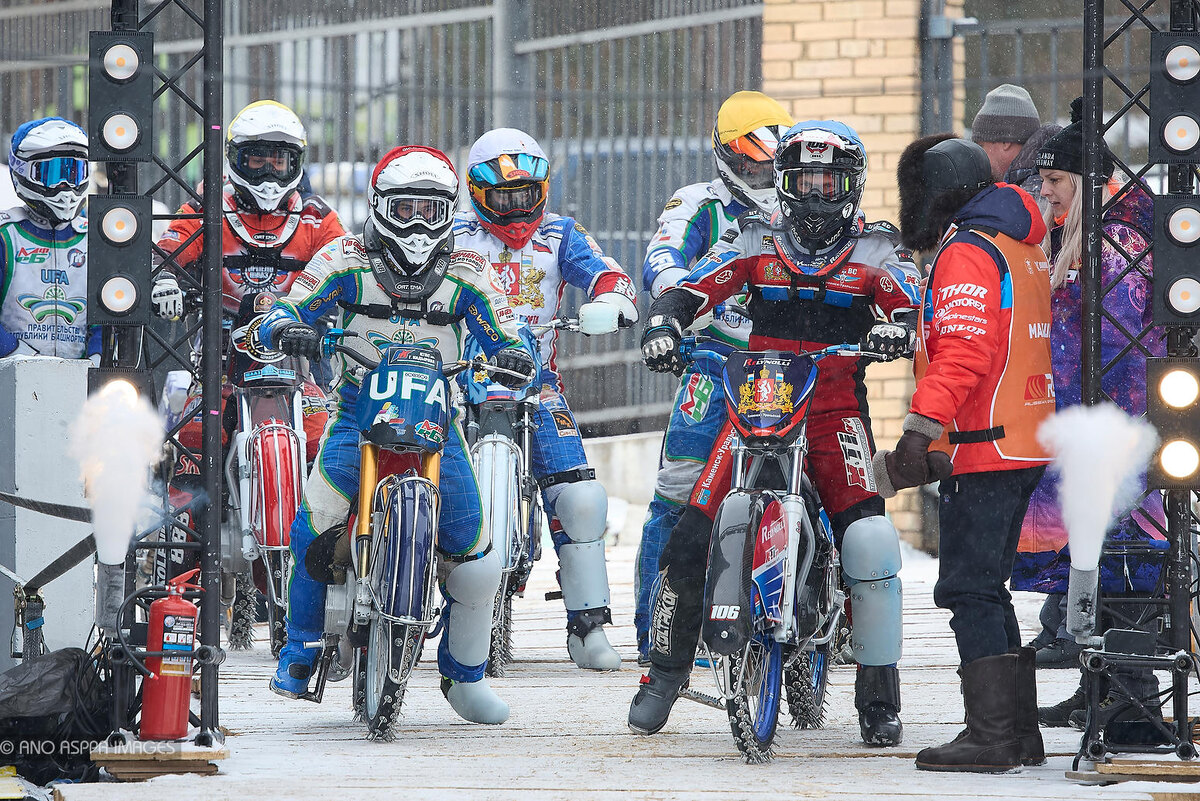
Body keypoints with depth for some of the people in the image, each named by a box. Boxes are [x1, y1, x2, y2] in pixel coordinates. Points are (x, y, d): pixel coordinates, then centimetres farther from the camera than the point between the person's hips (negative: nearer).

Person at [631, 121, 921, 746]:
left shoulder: (875, 251, 8)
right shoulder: (756, 243, 12)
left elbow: (913, 307, -6)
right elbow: (691, 289, 3)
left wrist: (898, 326, -30)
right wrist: (663, 326, -19)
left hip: (836, 408, -2)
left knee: (869, 543, -20)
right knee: (691, 535, -10)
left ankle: (879, 699, -8)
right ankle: (665, 669, 9)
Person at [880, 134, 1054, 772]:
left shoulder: (967, 254, -12)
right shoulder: (1023, 251, 19)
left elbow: (964, 352, -25)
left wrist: (919, 432, -29)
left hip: (984, 450, -10)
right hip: (1026, 450, 10)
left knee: (968, 589, -9)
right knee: (986, 590, 15)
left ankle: (992, 736, -13)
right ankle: (1019, 731, 17)